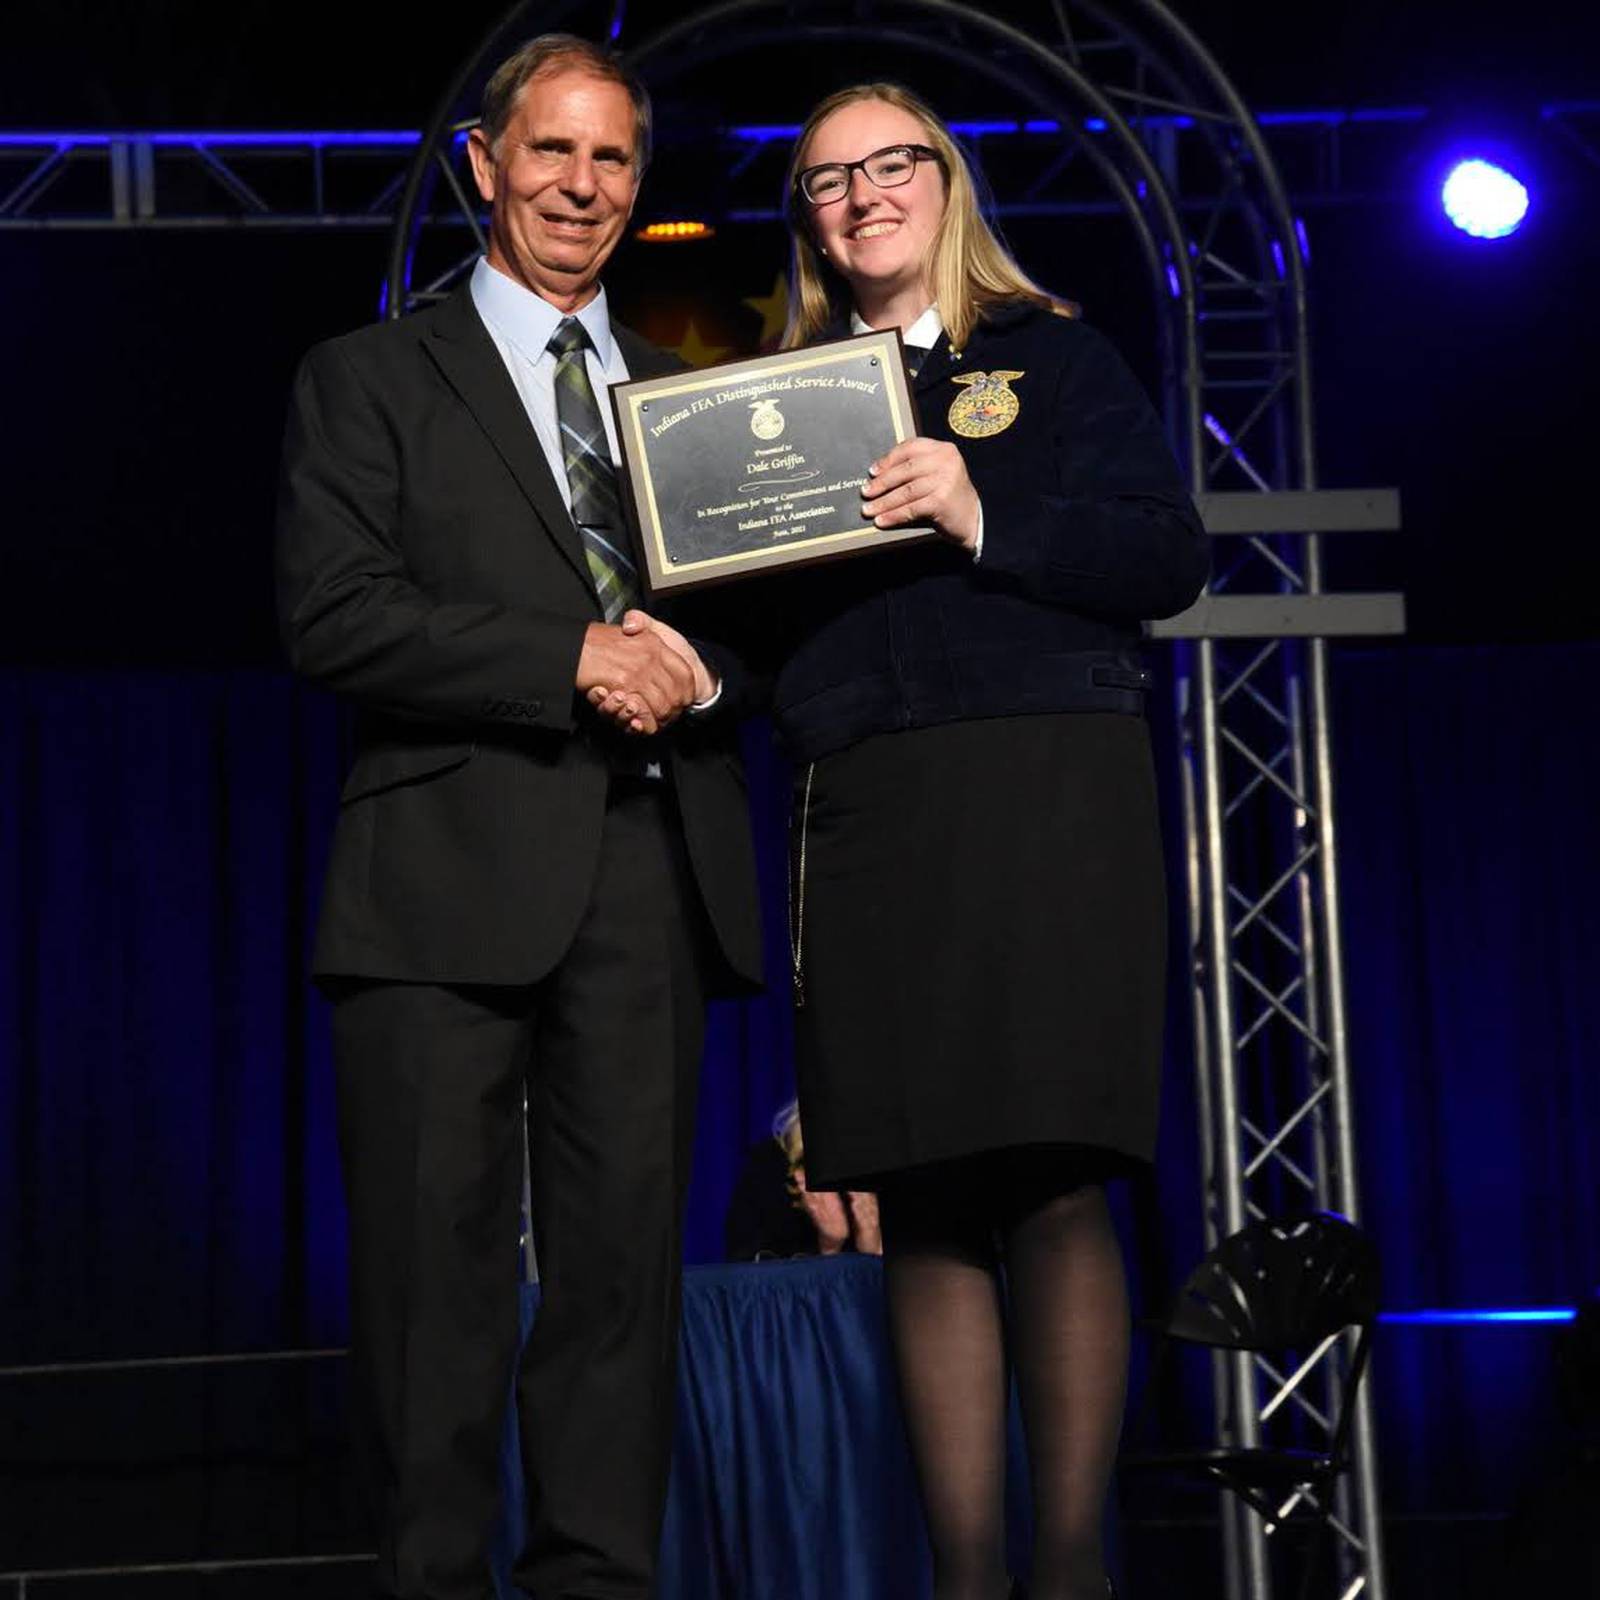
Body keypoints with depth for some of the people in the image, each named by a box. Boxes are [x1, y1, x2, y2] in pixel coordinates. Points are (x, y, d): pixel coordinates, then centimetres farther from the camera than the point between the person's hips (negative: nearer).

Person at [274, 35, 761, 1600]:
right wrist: (577, 662, -13)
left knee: (625, 1260, 4)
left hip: (648, 869, 4)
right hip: (449, 872, -3)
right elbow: (331, 617, -5)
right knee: (435, 1266, -2)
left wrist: (701, 666, -4)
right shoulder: (369, 378, 8)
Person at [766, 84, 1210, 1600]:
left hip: (1047, 793, -3)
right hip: (866, 817, 3)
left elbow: (1169, 557, 0)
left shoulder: (1051, 356, 11)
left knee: (1055, 1191, -9)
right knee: (923, 1217, 1)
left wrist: (984, 521, -12)